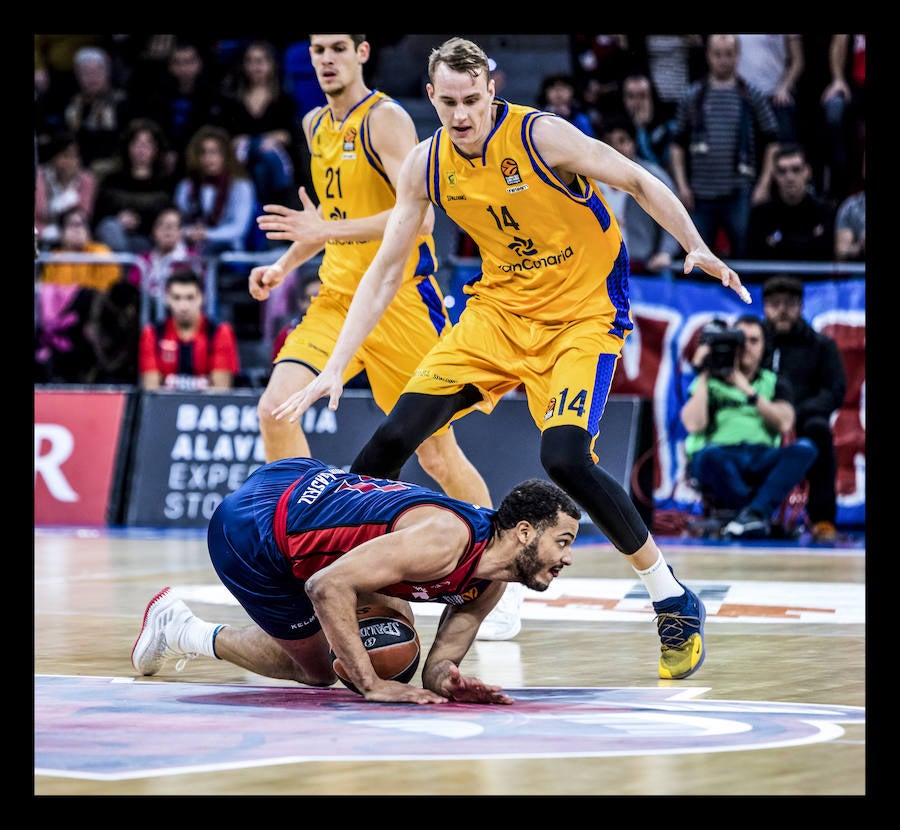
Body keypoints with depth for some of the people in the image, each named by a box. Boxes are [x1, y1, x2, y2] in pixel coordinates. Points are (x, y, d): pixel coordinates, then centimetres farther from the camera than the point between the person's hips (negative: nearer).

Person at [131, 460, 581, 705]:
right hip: (248, 529, -9)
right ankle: (183, 631, 18)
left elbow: (436, 663, -1)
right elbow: (327, 587, -36)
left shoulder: (490, 583, -3)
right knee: (317, 670, 5)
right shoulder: (445, 540, -33)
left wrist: (448, 680, -26)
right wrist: (372, 685, -34)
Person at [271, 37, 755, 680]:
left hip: (584, 314, -5)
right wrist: (334, 368, -5)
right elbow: (385, 272, 1)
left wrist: (696, 248, -22)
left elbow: (639, 182, -8)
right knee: (394, 435, -6)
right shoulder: (426, 165, -5)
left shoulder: (541, 136, -20)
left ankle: (675, 604, -10)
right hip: (499, 308, 5)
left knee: (565, 457, -25)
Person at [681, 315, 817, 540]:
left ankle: (755, 513, -45)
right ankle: (759, 521, -40)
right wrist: (702, 376, 3)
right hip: (721, 460, -2)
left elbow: (784, 424, 4)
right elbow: (694, 425, -1)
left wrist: (749, 390, -1)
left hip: (761, 462, 2)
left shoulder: (774, 384, 25)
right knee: (711, 455, -39)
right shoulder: (708, 382, 19)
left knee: (804, 448, -29)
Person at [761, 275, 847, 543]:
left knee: (818, 428, -34)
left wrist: (796, 414, -15)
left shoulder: (821, 345, 14)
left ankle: (822, 519, -28)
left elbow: (835, 391, 3)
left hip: (802, 424, -1)